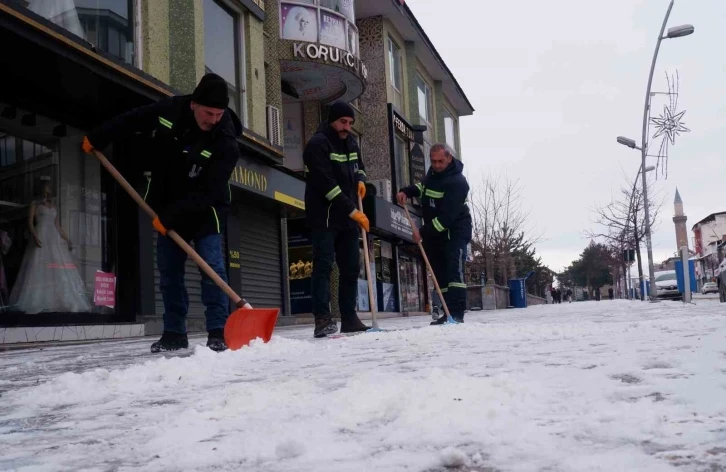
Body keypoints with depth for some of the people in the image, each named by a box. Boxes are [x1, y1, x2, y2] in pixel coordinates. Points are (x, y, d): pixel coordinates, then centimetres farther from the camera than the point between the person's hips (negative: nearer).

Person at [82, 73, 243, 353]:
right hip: (168, 209, 5)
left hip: (205, 211, -4)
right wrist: (97, 139, 12)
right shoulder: (168, 110, -13)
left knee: (212, 266, -14)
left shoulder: (226, 143, -26)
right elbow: (130, 121, 6)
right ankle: (174, 333, 14)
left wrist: (169, 217, -28)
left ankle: (218, 333, -8)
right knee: (168, 270, 6)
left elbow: (206, 193, -28)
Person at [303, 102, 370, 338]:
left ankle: (349, 318, 16)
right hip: (324, 217, -8)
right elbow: (326, 183, -21)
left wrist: (360, 179, 5)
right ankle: (322, 318, -16)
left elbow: (358, 164, 31)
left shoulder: (350, 142, 13)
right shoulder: (318, 143, -12)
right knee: (323, 265, -13)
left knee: (351, 267, 8)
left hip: (348, 218, 8)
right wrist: (352, 210, -23)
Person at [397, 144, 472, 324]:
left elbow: (447, 216, -31)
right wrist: (407, 191, 4)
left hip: (455, 230, -8)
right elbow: (423, 185, 26)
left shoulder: (457, 182, -25)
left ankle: (457, 313, -25)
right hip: (433, 231, 8)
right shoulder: (433, 171, 4)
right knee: (440, 271, 6)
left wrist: (423, 232, -30)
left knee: (454, 268, -20)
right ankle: (448, 313, 9)